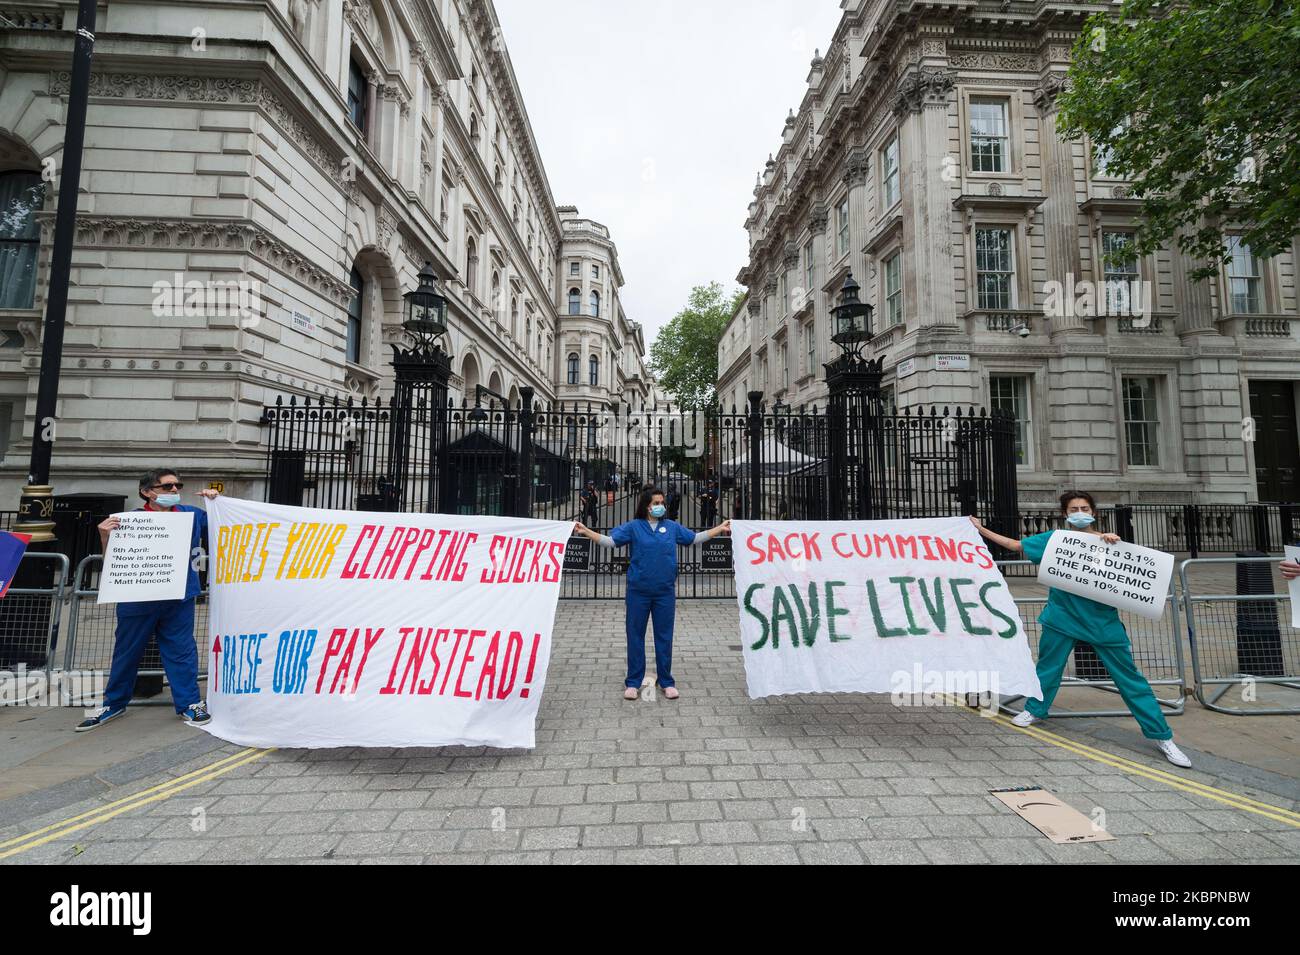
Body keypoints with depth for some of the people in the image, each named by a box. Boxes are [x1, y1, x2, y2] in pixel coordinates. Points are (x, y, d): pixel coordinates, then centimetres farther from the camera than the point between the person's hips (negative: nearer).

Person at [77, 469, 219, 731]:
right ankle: (114, 703, 34)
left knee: (181, 650, 4)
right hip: (137, 599, 0)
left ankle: (189, 703, 14)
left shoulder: (192, 515, 1)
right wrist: (105, 537, -18)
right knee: (127, 651, 15)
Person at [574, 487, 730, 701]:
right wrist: (586, 531, -19)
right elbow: (610, 540, -9)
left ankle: (666, 682, 22)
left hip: (665, 592, 2)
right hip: (638, 591, -2)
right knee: (635, 635, 6)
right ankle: (633, 682, 19)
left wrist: (720, 528, 14)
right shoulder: (633, 527, 0)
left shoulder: (672, 526, 8)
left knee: (664, 636, 9)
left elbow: (695, 538, 14)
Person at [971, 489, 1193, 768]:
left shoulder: (1108, 541, 0)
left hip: (1102, 619, -1)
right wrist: (981, 529, 5)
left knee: (1130, 677, 3)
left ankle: (1162, 736, 15)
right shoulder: (1054, 539, 1)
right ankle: (1035, 710, 34)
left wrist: (1115, 543, -21)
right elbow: (1015, 544, 6)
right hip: (1061, 617, 1)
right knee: (1048, 666, 13)